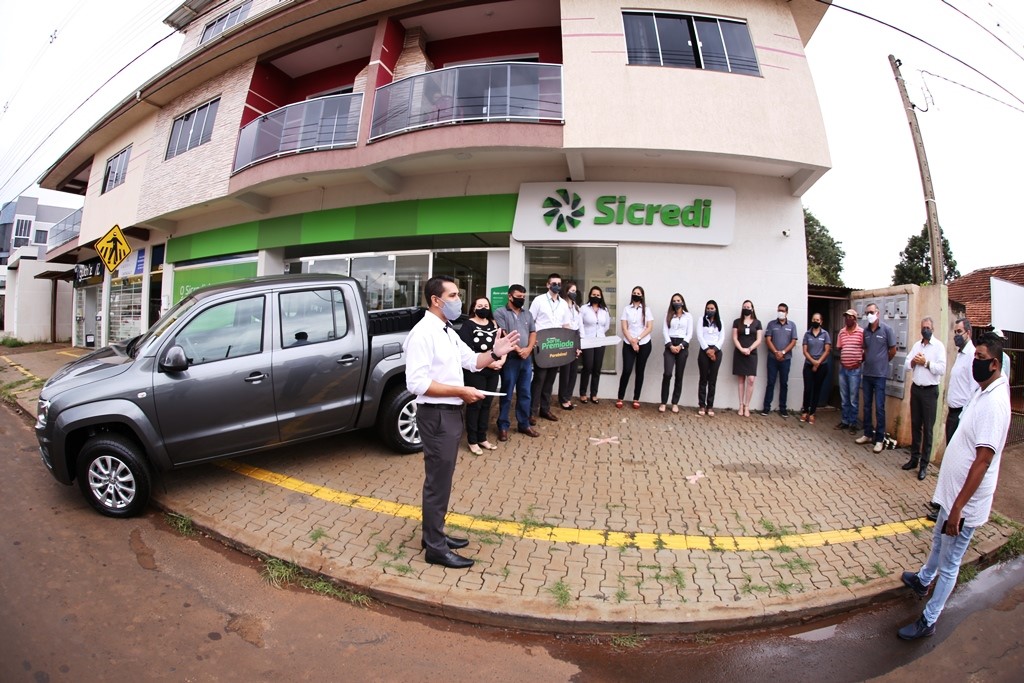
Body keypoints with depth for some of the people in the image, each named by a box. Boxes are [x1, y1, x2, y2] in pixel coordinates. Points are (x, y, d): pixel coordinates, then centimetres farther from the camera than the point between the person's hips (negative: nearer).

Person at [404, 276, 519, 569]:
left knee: (442, 478, 19)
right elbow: (417, 383, -26)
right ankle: (435, 548, 16)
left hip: (451, 412, 10)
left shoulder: (448, 332, 11)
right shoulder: (423, 333, -19)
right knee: (438, 481, 1)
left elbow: (472, 361, 18)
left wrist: (494, 353, -1)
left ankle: (435, 534, 34)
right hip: (436, 415, -10)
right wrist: (461, 391, -25)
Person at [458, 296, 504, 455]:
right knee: (475, 405, 0)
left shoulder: (493, 324, 13)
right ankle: (472, 441, 12)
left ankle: (482, 438, 24)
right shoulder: (468, 325, -6)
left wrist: (502, 360, -8)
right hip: (475, 371, -6)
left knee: (486, 404, 12)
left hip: (493, 371, 6)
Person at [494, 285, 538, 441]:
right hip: (510, 359, -5)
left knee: (525, 394, 11)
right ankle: (503, 426, 10)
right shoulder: (500, 313, -3)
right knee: (507, 394, 1)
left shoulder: (527, 314, 16)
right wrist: (517, 349, -16)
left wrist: (528, 349, -7)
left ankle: (524, 424, 22)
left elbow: (533, 333, 10)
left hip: (526, 359, 6)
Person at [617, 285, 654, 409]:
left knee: (640, 371, 6)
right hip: (628, 344, -1)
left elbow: (650, 327, -2)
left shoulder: (646, 310, 4)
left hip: (644, 344, 1)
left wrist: (637, 339, -12)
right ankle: (620, 398, 3)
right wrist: (632, 341, -12)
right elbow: (624, 328, -2)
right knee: (626, 370, -7)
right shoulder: (627, 309, 4)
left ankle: (636, 399, 13)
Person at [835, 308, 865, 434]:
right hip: (843, 368, 5)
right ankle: (844, 421, 21)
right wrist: (840, 361, 9)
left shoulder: (861, 332, -8)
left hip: (855, 369, -5)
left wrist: (860, 362, -8)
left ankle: (853, 424, 10)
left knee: (853, 399, 1)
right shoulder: (841, 332, 9)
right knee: (843, 398, 12)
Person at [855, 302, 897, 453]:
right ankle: (868, 434, 22)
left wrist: (881, 362, 9)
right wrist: (866, 360, 8)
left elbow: (893, 351, 0)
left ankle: (879, 439, 7)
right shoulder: (865, 331, 6)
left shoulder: (886, 329, -8)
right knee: (867, 405, 12)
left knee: (879, 407, -1)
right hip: (866, 373, 5)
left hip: (880, 374, -5)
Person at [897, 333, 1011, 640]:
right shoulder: (982, 393, 4)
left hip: (966, 501, -9)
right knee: (938, 540, 30)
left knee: (949, 564, 7)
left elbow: (983, 461, -29)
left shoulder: (995, 402, -26)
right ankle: (923, 580, 53)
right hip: (953, 490, 9)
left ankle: (928, 621, 22)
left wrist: (959, 506, -27)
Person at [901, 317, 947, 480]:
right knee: (915, 425, 12)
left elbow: (942, 369, -16)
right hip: (916, 388, 5)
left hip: (930, 391, -5)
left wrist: (926, 362, -13)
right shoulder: (916, 345, 10)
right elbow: (906, 365, 7)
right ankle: (914, 458, 22)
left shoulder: (939, 346, -6)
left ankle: (924, 464, 6)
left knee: (927, 428, 0)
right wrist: (914, 361, -11)